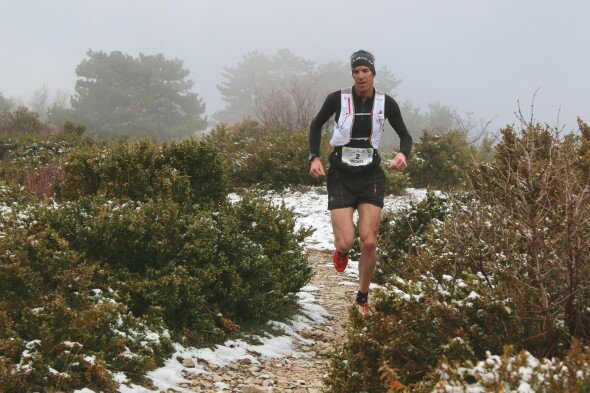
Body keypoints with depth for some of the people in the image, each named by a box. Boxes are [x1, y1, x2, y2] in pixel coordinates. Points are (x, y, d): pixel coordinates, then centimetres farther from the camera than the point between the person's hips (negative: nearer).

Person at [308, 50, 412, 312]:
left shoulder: (386, 103, -3)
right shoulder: (338, 99, -7)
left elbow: (405, 135, 8)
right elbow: (316, 125, 10)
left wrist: (403, 154, -13)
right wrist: (314, 158, -2)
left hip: (371, 177, 1)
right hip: (340, 175, -1)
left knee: (369, 242, -8)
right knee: (346, 242, -12)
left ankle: (363, 298, 13)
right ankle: (341, 251, 28)